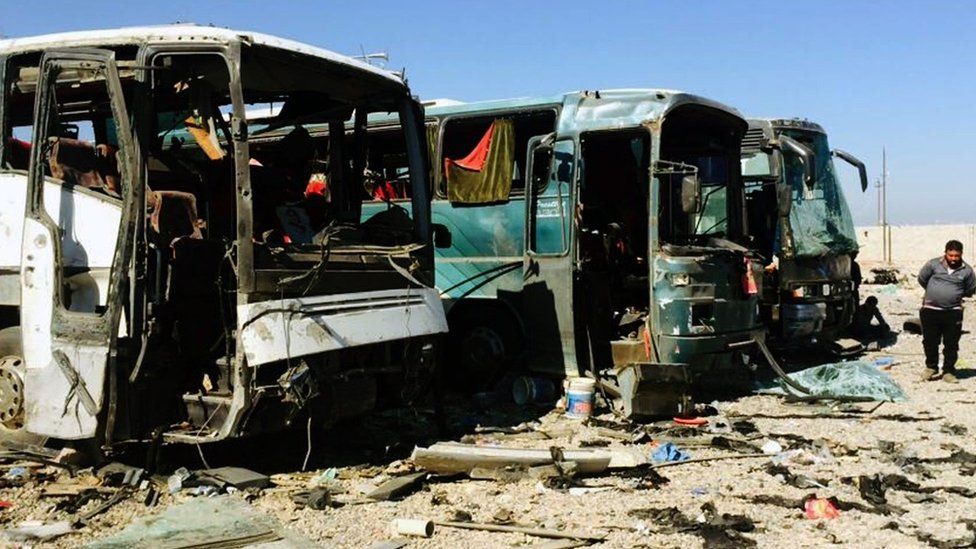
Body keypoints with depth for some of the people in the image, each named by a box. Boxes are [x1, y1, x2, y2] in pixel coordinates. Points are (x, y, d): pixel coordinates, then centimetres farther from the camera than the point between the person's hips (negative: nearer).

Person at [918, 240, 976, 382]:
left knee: (951, 344, 5)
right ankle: (931, 367, 28)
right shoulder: (933, 264, -3)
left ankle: (948, 371, 18)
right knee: (930, 341, 9)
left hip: (953, 312, 0)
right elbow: (922, 279, 10)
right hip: (930, 310, 0)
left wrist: (956, 294, 12)